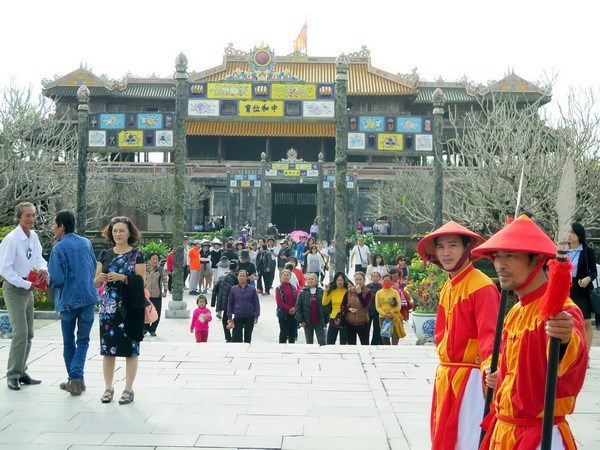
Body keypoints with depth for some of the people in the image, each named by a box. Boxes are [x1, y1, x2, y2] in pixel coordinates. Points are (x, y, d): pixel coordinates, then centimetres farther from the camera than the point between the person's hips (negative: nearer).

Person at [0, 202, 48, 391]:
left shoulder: (33, 236, 2)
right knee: (21, 332, -13)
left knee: (28, 334, 12)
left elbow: (39, 257, 12)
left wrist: (43, 269, -9)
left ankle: (21, 372, 23)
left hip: (28, 288, 8)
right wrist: (26, 284, -19)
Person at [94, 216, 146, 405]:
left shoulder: (136, 255, 0)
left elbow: (141, 281, -7)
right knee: (107, 347, 4)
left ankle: (128, 389, 9)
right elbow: (96, 282, 11)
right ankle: (108, 387, 16)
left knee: (130, 348, 0)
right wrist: (100, 279, -12)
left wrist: (122, 277, -21)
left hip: (129, 308, -3)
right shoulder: (105, 254, 11)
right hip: (108, 308, 3)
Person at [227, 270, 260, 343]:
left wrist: (256, 317, -3)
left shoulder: (252, 289, -2)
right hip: (238, 317, 0)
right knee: (236, 337, -6)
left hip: (249, 317, 0)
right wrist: (229, 319, 3)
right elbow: (230, 304, 6)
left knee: (248, 338, 11)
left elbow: (256, 303, 2)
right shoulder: (233, 289, 1)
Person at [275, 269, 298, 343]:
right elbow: (279, 301, -10)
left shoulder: (293, 288, 9)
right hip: (283, 313, -4)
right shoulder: (279, 288, -3)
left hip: (293, 313, 4)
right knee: (283, 332, 0)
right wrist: (289, 309, -15)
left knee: (292, 332, 8)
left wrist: (294, 308, -14)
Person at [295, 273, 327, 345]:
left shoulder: (321, 292, 1)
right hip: (307, 322, 1)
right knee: (309, 342, 9)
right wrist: (300, 320, -8)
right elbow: (298, 307, -1)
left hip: (319, 322, -1)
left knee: (322, 342, -4)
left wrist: (325, 321, -1)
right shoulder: (302, 293, 1)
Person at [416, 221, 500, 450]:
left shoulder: (482, 286, -15)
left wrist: (489, 365, -39)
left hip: (470, 377, -9)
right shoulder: (447, 288, 13)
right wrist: (445, 369, 14)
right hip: (446, 375, 9)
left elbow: (489, 332, -24)